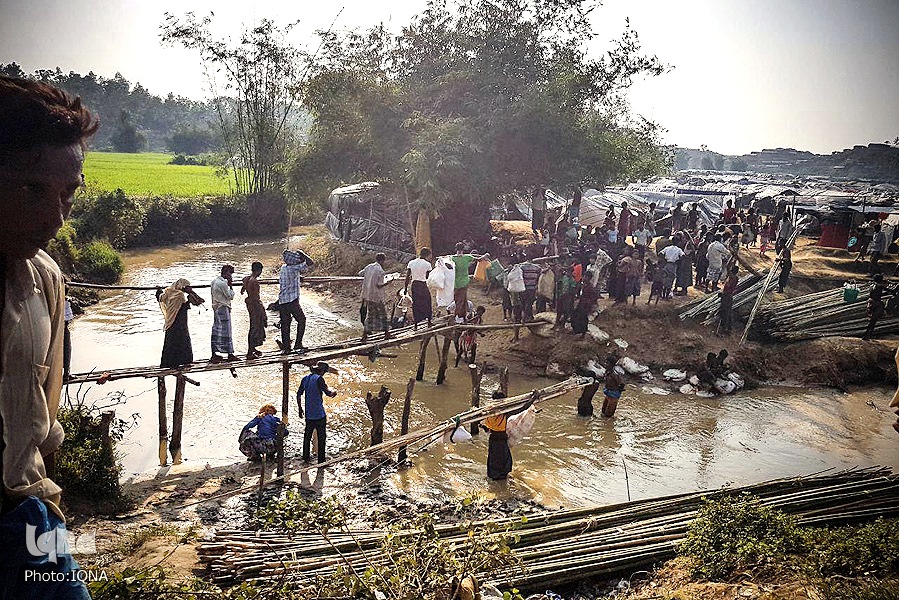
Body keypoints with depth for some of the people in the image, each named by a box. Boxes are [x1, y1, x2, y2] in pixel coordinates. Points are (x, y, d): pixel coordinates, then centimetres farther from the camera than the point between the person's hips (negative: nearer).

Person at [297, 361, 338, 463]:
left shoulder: (305, 378, 7)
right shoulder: (319, 379, -15)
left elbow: (299, 394, 12)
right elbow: (328, 393, -19)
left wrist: (300, 409, 21)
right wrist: (333, 392, 4)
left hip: (308, 414, 7)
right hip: (319, 414, -7)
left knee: (307, 436, 18)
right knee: (321, 438, 3)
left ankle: (305, 458, 26)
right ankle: (321, 461, 6)